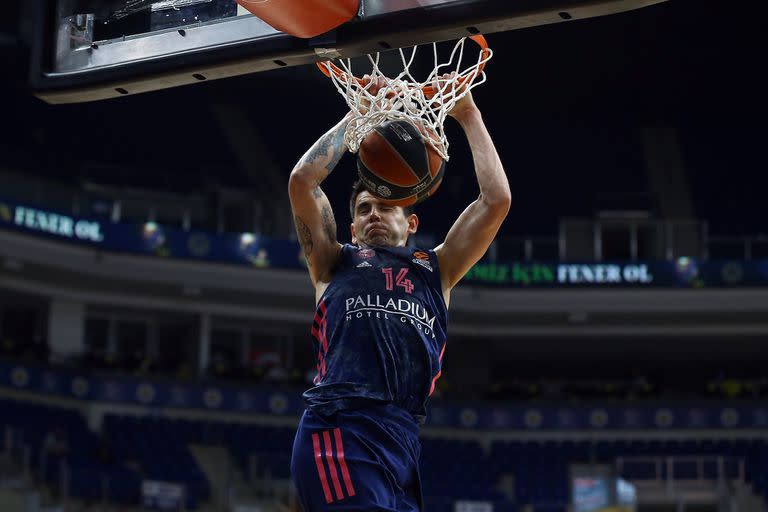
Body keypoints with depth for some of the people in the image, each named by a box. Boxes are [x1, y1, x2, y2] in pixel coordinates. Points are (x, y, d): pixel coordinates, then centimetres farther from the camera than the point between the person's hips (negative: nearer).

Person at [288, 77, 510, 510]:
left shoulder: (437, 269, 27)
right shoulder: (336, 263, 21)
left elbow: (497, 200, 18)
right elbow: (302, 181, 8)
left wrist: (468, 115, 22)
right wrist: (358, 115, 16)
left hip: (402, 437, 5)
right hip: (341, 427, -5)